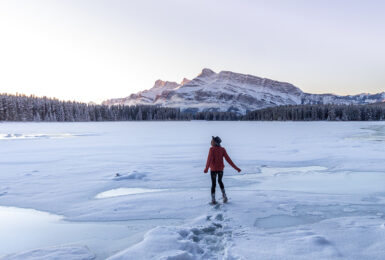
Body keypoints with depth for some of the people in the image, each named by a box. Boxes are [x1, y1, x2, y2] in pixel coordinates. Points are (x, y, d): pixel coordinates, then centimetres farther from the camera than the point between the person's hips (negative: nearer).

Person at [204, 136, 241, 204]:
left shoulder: (212, 149, -13)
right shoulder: (222, 149, -4)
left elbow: (209, 159, -27)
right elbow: (228, 159, -8)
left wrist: (206, 168, -37)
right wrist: (236, 168, -6)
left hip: (213, 169, -3)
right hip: (220, 169, 3)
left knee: (213, 184, 11)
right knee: (220, 181, 26)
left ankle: (213, 200, 9)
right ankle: (224, 196, 16)